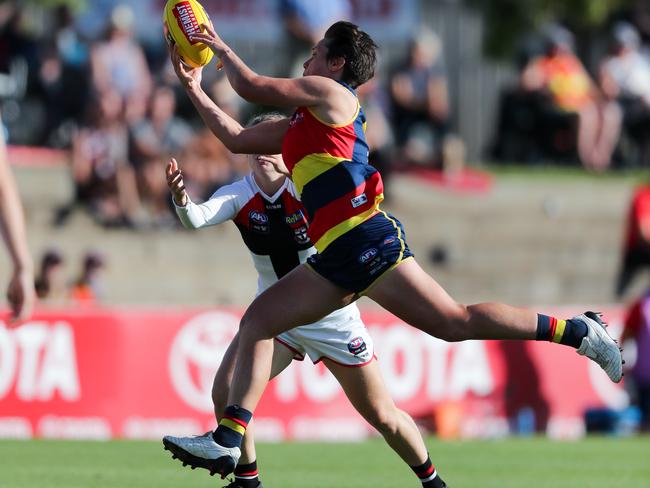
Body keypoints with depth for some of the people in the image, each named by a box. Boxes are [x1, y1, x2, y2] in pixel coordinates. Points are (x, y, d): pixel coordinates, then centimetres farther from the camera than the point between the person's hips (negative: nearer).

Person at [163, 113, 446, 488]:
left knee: (383, 417, 1)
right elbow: (198, 218, -28)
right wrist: (182, 199, -52)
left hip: (331, 315, -3)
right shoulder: (239, 196, -10)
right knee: (226, 392, -16)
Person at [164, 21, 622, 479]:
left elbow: (252, 87, -1)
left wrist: (221, 48, 15)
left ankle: (577, 331, -10)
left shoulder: (331, 94, 2)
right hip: (337, 254, 10)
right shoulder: (301, 125, 28)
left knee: (454, 322, -16)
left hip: (365, 236, -10)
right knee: (258, 322, 4)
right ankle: (227, 441, -1)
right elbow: (237, 139, 31)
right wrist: (195, 89, 29)